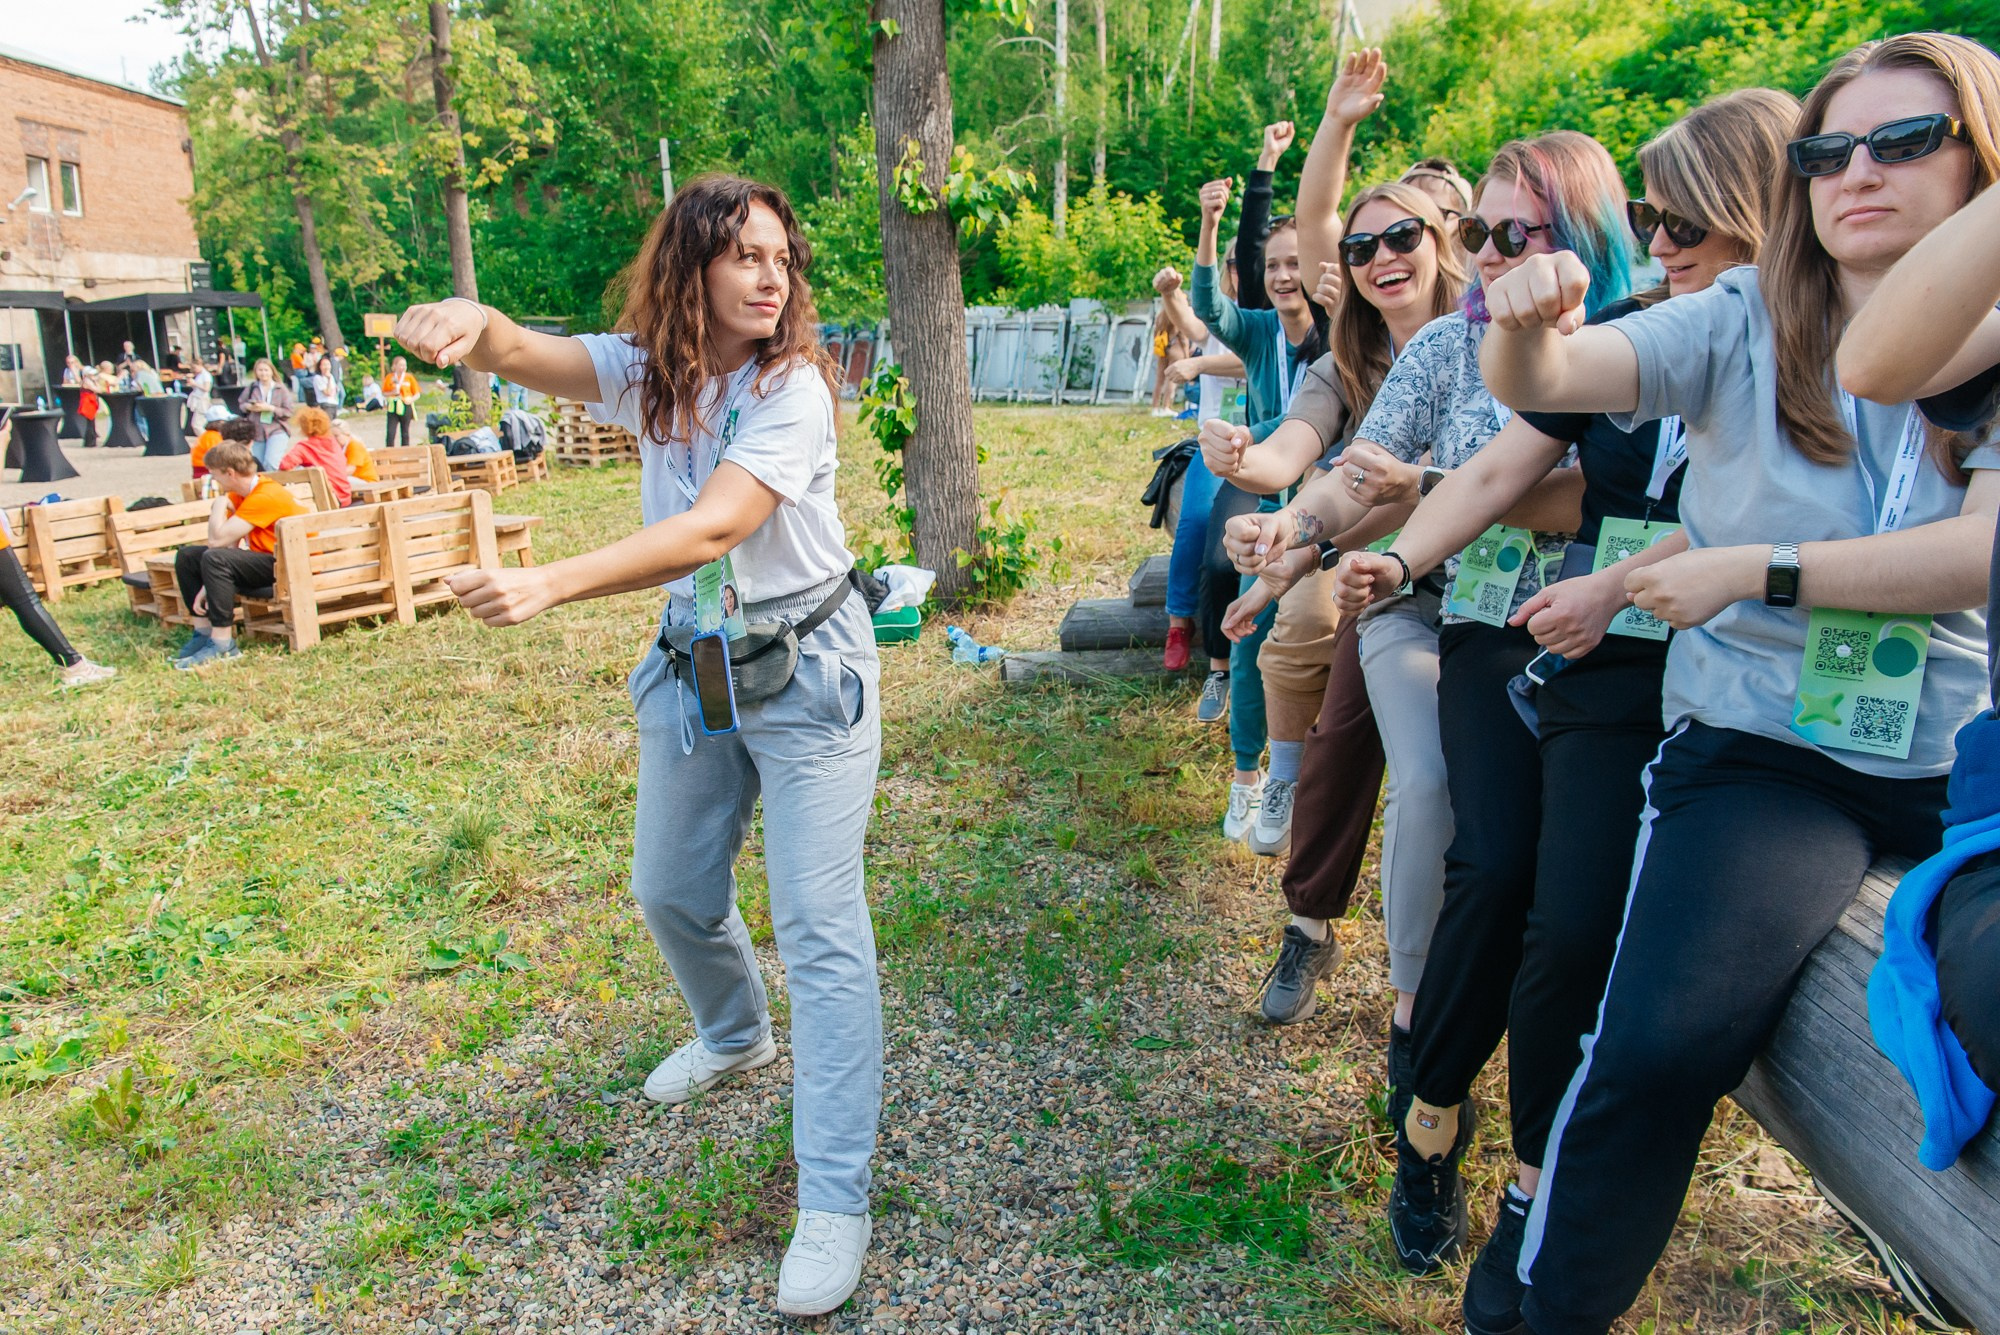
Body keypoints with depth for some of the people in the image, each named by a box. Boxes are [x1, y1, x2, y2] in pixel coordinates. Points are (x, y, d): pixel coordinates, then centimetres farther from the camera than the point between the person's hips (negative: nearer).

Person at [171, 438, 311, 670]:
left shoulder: (266, 496, -22)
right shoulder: (239, 495, 7)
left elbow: (218, 540, -25)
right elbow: (230, 544, 3)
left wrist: (219, 504, -10)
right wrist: (209, 586, -7)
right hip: (262, 559, 10)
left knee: (215, 559, -29)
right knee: (186, 556, 10)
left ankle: (222, 645, -22)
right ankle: (205, 632, 10)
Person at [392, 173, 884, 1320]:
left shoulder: (791, 385, -18)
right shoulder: (648, 370, -1)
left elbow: (712, 528, -31)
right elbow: (534, 358, -18)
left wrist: (550, 585, -41)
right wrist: (475, 323, -42)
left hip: (807, 668, -6)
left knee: (820, 928, -8)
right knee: (672, 891, 20)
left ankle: (835, 1201, 1)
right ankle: (736, 1037, 51)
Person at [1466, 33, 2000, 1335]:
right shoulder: (1744, 326, 6)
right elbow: (1538, 383, -9)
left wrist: (1756, 568, -13)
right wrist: (1530, 321, -31)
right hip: (1761, 749, -2)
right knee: (1661, 1044, -24)